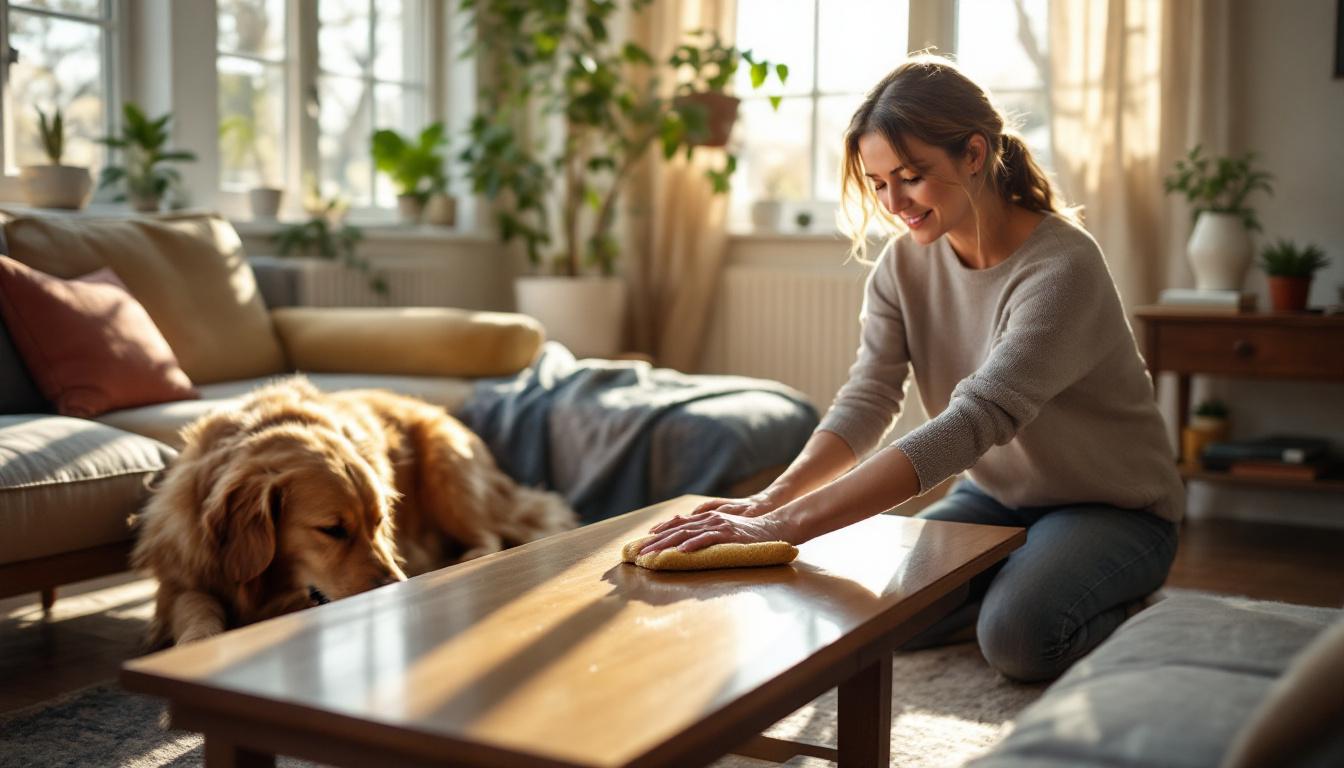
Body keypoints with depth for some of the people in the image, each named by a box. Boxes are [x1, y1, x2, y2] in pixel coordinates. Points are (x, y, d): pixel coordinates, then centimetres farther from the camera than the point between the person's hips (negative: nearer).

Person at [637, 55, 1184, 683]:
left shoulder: (1061, 268, -28)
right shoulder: (903, 264, -6)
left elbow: (970, 423, -40)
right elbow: (864, 403, -16)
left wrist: (790, 524, -49)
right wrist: (768, 501, -37)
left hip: (1112, 508, -5)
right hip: (996, 496, 5)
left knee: (1018, 637, -30)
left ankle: (1115, 609, 3)